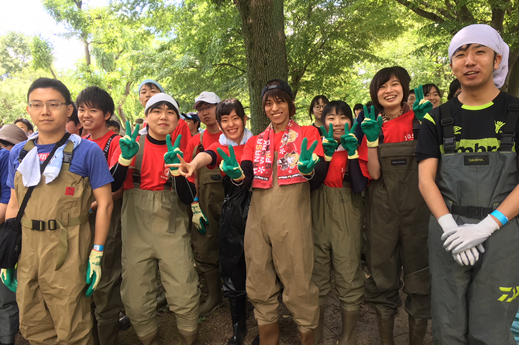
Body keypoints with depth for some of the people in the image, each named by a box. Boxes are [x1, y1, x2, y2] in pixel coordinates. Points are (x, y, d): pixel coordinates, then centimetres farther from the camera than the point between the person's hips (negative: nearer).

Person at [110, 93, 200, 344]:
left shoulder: (180, 150, 3)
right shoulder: (132, 144, 1)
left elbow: (188, 198, -4)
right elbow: (111, 186, -5)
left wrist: (175, 167, -20)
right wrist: (126, 157, -21)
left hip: (172, 230, 0)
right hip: (136, 230, 0)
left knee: (185, 297, -1)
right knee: (136, 300, 8)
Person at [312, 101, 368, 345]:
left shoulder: (356, 146, 2)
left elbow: (359, 186, -10)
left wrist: (352, 151, -16)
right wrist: (327, 153, -16)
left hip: (347, 217, -1)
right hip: (318, 215, 2)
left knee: (349, 279, 0)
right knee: (316, 278, 10)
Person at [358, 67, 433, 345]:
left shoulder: (418, 120, 1)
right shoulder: (374, 126, 5)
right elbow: (374, 173, -4)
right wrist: (371, 139, -13)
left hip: (417, 206, -1)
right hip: (382, 210, 2)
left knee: (419, 274, 8)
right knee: (382, 275, 10)